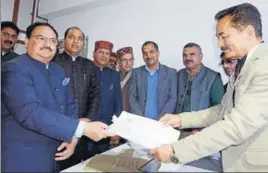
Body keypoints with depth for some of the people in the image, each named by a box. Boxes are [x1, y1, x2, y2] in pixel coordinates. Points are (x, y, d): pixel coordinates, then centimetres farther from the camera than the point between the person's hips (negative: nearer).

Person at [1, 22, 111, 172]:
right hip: (23, 158, -6)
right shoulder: (15, 69, -16)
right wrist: (83, 128, -33)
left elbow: (70, 106, 8)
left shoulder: (59, 71, 7)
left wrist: (73, 137, -8)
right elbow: (30, 112, -29)